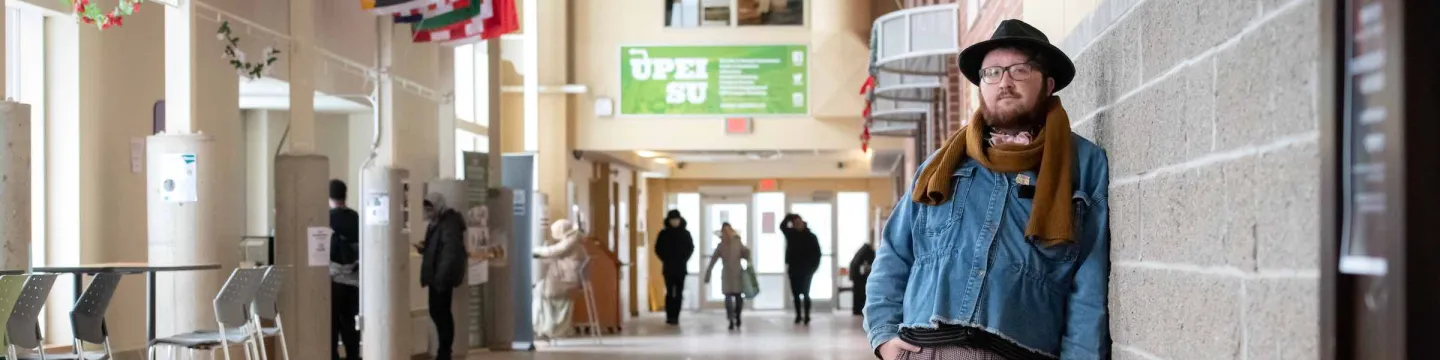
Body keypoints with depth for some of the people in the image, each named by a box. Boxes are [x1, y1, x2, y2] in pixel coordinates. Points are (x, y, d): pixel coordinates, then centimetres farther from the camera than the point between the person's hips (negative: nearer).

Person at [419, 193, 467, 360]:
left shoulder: (449, 224, -16)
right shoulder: (435, 223, 15)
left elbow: (450, 252, -24)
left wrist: (440, 277, -28)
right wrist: (424, 248, 3)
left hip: (442, 277, -10)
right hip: (436, 276, 10)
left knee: (441, 313, -6)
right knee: (437, 312, 13)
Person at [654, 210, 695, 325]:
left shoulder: (685, 233, 4)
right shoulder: (664, 234, 0)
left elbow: (691, 248, 11)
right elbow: (658, 249, 5)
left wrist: (684, 260, 1)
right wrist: (665, 260, -2)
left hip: (681, 268, 1)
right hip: (668, 268, -1)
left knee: (679, 293, 0)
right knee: (670, 292, -5)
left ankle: (676, 317, 3)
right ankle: (669, 316, -2)